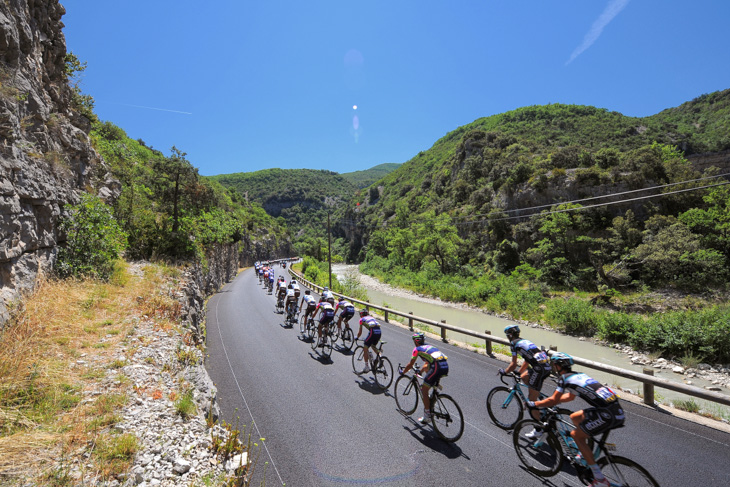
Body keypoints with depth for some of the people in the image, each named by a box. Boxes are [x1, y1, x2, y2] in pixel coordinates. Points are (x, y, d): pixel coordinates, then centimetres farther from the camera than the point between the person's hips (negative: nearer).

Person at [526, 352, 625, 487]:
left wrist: (534, 404, 10)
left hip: (608, 414, -9)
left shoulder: (564, 378, -3)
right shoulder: (579, 374, 22)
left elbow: (553, 401, -2)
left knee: (576, 435, 2)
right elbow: (570, 396, 34)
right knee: (574, 417, 22)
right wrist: (551, 401, 35)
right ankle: (585, 455, 32)